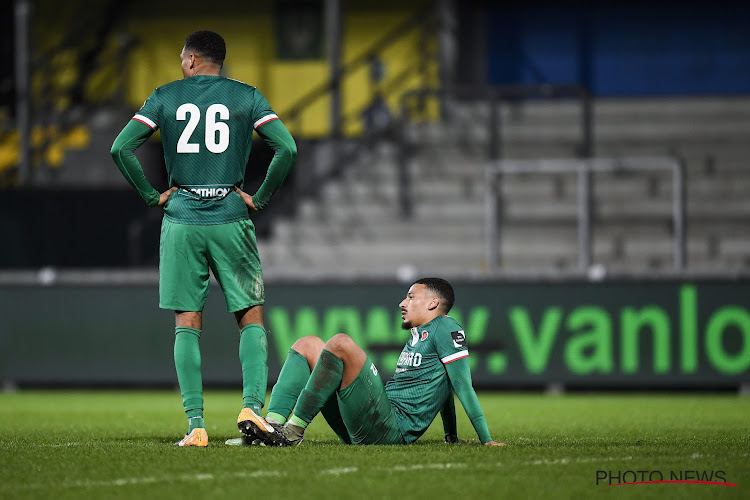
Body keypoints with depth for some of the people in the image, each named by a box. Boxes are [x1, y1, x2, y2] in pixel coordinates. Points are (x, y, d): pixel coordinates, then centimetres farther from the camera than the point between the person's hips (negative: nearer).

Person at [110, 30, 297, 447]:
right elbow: (286, 148, -7)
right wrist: (260, 198, 2)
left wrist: (152, 196, 5)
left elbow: (120, 149, -3)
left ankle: (195, 424, -3)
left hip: (181, 220, 0)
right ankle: (252, 405, -11)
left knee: (187, 324, 3)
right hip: (231, 219, 0)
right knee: (251, 317, 8)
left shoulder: (165, 97, 5)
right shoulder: (247, 97, 4)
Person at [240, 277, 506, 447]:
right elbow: (442, 389, 36)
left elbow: (463, 387, -5)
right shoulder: (417, 335, 29)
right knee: (307, 345, 9)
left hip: (392, 429, -10)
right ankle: (274, 422, -15)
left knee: (341, 343, -27)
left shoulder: (444, 328, 2)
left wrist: (486, 440, -8)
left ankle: (293, 431, -27)